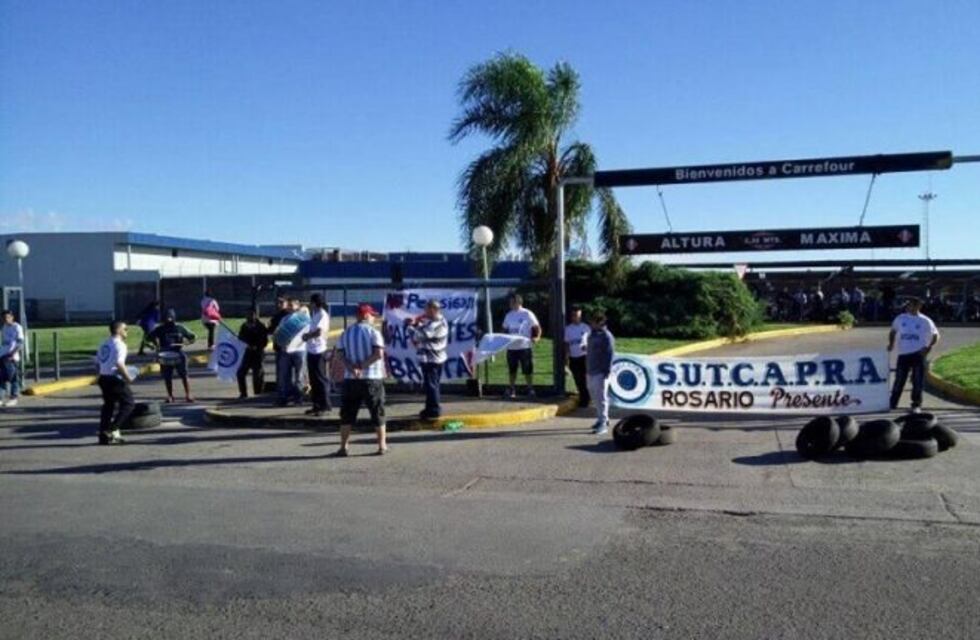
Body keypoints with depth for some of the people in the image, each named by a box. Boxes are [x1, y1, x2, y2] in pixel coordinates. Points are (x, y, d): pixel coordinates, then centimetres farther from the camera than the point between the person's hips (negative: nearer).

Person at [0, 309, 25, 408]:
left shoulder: (17, 327, -5)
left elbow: (20, 343, -10)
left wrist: (13, 353, -21)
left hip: (12, 357, -6)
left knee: (13, 377, -2)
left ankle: (14, 398, 4)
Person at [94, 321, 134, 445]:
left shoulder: (104, 344, 14)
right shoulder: (119, 344, -12)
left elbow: (97, 361, 16)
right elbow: (119, 363, -23)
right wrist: (128, 378, -14)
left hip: (103, 378, 9)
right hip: (115, 379, -9)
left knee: (108, 405, 18)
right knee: (128, 403, 2)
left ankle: (104, 433, 17)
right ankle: (112, 430, -5)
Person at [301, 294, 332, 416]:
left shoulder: (323, 315, -13)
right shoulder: (314, 314, 15)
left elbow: (319, 332, -24)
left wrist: (307, 336, -9)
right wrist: (307, 335, 1)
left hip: (319, 350, -9)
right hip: (311, 350, 9)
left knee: (321, 379, -4)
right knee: (313, 380, 13)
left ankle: (325, 406, 1)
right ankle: (317, 405, 20)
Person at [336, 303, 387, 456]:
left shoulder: (346, 333, 8)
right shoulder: (373, 332, -5)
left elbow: (340, 354, -2)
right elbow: (379, 354, -18)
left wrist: (353, 368, -13)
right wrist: (362, 366, -13)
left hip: (351, 379, 3)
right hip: (372, 379, -3)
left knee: (347, 413, 8)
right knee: (377, 413, 8)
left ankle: (343, 447, 6)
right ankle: (382, 446, 12)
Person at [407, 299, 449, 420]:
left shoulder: (434, 325, -24)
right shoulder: (439, 320, 10)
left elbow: (418, 336, -24)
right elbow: (424, 331, 16)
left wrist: (410, 326, -8)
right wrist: (416, 323, 1)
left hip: (431, 359, -11)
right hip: (436, 358, 11)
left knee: (431, 385, -3)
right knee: (432, 385, 19)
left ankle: (434, 411, 3)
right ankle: (431, 408, 30)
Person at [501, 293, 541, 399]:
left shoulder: (527, 314, -4)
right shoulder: (509, 315, 11)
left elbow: (537, 327, -4)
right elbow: (505, 329, 20)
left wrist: (537, 337, -21)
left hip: (525, 346, -5)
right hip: (511, 347, 5)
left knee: (528, 370, 0)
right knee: (512, 370, 9)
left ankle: (530, 389, 9)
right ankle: (512, 390, 17)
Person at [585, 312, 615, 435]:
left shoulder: (606, 336, -12)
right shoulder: (593, 334, 15)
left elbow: (609, 355, -16)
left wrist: (607, 371, -20)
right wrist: (587, 368, 20)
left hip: (600, 372, -9)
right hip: (591, 371, 9)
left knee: (601, 397, -8)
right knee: (595, 395, 16)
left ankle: (603, 424, -6)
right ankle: (602, 419, 29)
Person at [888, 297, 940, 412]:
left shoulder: (925, 321, 0)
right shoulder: (900, 318, 8)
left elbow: (936, 335, 8)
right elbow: (893, 331, 22)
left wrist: (929, 347, -6)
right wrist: (891, 343, 8)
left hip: (918, 354, -2)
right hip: (903, 354, 2)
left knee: (917, 381, -1)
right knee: (899, 380, 3)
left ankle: (916, 405, 9)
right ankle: (893, 403, 12)